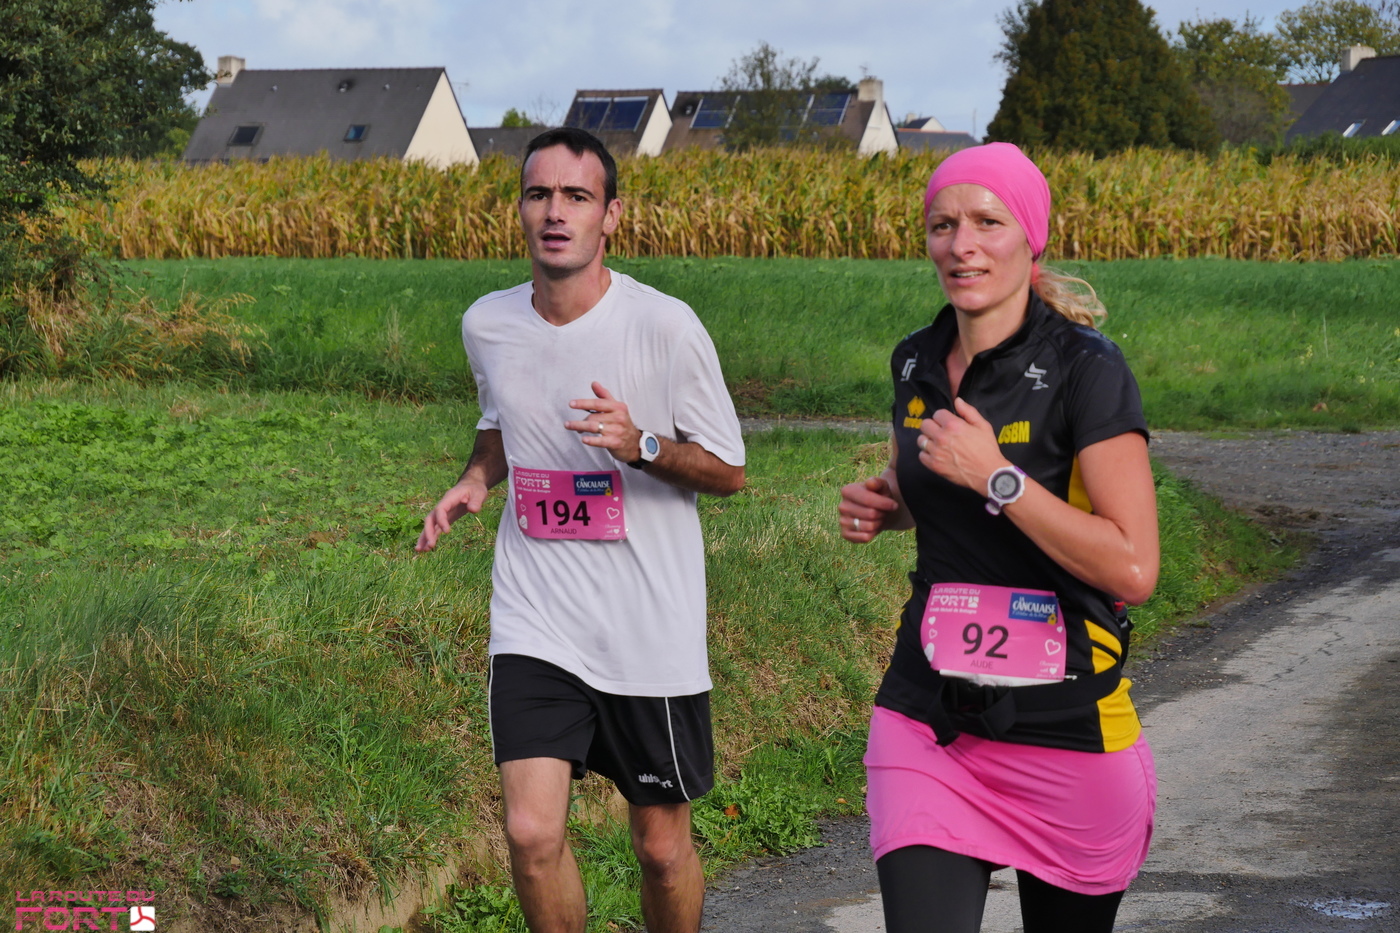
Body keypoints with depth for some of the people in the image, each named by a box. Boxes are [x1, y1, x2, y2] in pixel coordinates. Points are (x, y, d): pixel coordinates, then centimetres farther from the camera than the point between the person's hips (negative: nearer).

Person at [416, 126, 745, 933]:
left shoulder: (666, 327, -12)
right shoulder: (487, 325, 1)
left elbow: (729, 472, -4)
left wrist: (642, 445, -23)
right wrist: (475, 478, 1)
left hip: (654, 634, -2)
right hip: (536, 625, 2)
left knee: (662, 846, 9)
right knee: (532, 836, -11)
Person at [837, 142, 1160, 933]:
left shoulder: (1085, 370, -13)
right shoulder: (917, 365, 6)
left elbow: (1134, 569, -19)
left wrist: (995, 476, -21)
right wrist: (885, 505, 5)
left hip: (1064, 728, -4)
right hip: (928, 720, 4)